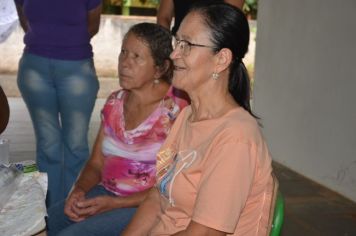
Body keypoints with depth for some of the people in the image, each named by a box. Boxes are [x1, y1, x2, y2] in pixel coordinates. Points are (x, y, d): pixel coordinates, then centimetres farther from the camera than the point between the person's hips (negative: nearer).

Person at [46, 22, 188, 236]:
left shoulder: (175, 110, -13)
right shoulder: (115, 102, 8)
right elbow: (96, 164, 13)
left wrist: (114, 203, -18)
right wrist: (79, 191, -8)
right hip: (107, 193, 6)